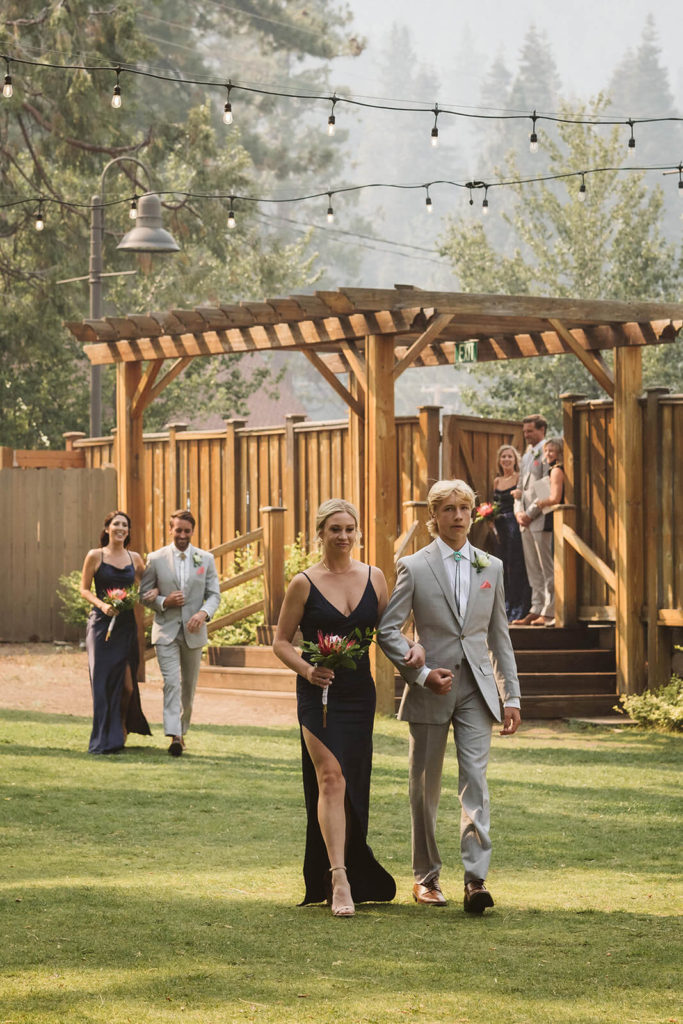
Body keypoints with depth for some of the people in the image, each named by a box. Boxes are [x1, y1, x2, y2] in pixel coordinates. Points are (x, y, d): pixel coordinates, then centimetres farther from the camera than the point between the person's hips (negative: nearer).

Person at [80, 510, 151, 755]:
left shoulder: (134, 558, 10)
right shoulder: (95, 556, 1)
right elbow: (84, 589, 2)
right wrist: (102, 605, -14)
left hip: (126, 625, 3)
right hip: (101, 624, -2)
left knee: (127, 683, -3)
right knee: (104, 681, -5)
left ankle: (122, 725, 26)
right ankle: (106, 740, 3)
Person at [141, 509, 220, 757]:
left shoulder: (205, 559, 6)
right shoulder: (156, 559, 1)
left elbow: (214, 594, 4)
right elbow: (144, 594, 5)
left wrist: (204, 613, -16)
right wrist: (163, 602, -14)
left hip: (193, 631, 2)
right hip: (166, 631, -2)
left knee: (189, 686, 12)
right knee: (171, 682, -15)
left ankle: (182, 730, 29)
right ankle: (174, 736, -24)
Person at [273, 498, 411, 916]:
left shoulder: (375, 578, 7)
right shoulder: (305, 583, -2)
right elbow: (281, 641, 2)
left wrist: (412, 649, -8)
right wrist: (306, 668, -16)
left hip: (360, 693, 4)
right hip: (319, 692, -4)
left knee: (354, 787, 10)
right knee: (330, 777, -16)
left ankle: (358, 879, 26)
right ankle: (339, 881, -21)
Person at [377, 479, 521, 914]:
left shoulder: (491, 567, 9)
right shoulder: (415, 567, 0)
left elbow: (499, 635, 13)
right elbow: (388, 629, -2)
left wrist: (512, 697, 8)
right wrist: (422, 674, -13)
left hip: (476, 690, 1)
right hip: (430, 690, -1)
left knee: (475, 781, -11)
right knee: (426, 788, 7)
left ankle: (476, 879, -15)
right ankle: (427, 876, 19)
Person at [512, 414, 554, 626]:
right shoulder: (526, 456, 20)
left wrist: (530, 513, -14)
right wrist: (518, 511, 5)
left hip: (541, 519, -9)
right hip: (526, 521, 9)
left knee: (547, 569, -6)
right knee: (533, 569, 10)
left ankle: (549, 613, -5)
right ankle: (536, 610, 13)